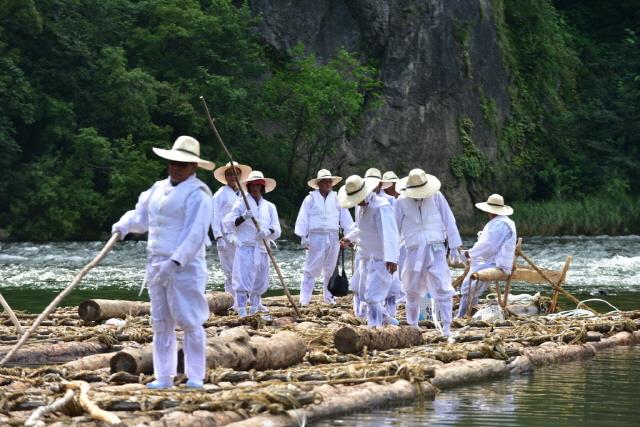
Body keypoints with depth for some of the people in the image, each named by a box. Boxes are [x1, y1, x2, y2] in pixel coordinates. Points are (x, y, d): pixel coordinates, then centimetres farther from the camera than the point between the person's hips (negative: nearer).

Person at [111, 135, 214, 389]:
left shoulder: (198, 194, -10)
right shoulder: (159, 189, 15)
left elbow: (195, 234, -19)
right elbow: (141, 215, 25)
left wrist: (175, 262, -27)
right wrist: (124, 225, 6)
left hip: (185, 268, -8)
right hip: (156, 264, 8)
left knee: (189, 321, -6)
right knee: (161, 323, 9)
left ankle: (195, 377, 0)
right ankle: (164, 377, 14)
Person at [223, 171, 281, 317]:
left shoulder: (269, 207, 14)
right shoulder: (241, 204, 3)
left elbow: (277, 230, 6)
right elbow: (228, 224, -5)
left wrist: (268, 232, -16)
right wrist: (243, 217, -20)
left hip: (262, 249, 5)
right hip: (245, 247, -5)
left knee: (260, 282, 11)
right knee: (243, 280, -13)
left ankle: (255, 308, 27)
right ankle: (242, 312, -15)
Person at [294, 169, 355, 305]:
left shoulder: (337, 199, 9)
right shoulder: (310, 199, 1)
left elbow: (346, 219, 9)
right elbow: (303, 219, -1)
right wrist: (303, 237, -7)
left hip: (333, 238, 4)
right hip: (316, 237, -3)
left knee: (330, 270, 12)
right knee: (311, 269, -5)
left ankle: (329, 297, 22)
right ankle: (304, 299, -5)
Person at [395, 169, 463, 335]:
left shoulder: (436, 197, -2)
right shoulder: (402, 203, 1)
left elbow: (449, 221, 2)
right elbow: (395, 229, 8)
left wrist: (454, 246, 1)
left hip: (436, 250, -2)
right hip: (414, 251, 2)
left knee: (442, 289, -10)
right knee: (413, 291, 12)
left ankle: (446, 326, -9)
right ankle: (412, 325, 28)